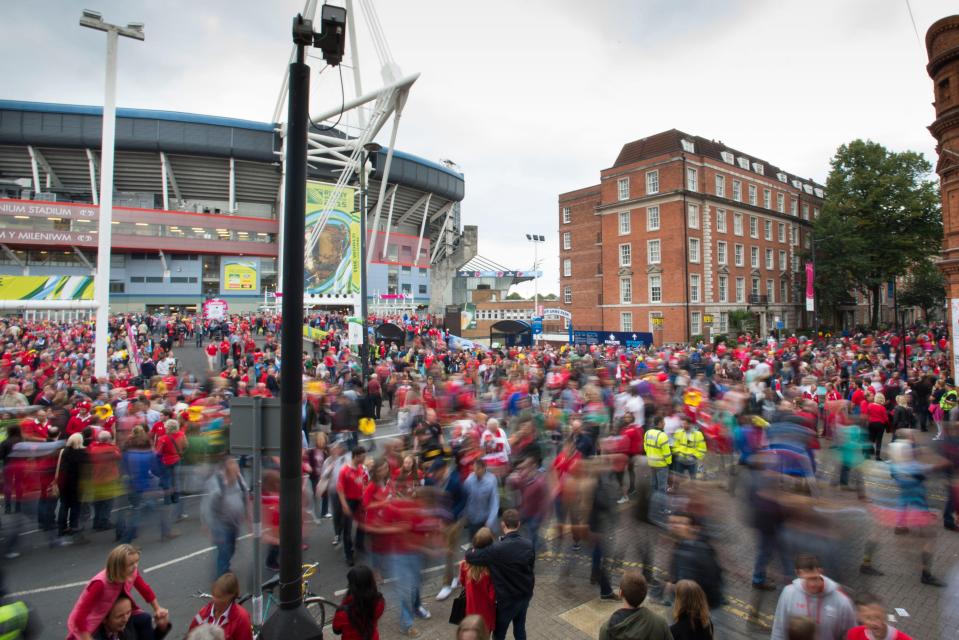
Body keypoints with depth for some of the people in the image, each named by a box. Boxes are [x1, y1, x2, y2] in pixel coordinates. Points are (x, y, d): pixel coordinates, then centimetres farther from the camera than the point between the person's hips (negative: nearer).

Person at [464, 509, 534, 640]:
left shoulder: (497, 548, -28)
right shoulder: (528, 545, -11)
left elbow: (469, 556, -22)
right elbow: (530, 567, 4)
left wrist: (474, 549, -2)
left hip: (507, 599, -5)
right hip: (525, 595, 5)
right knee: (520, 628, 24)